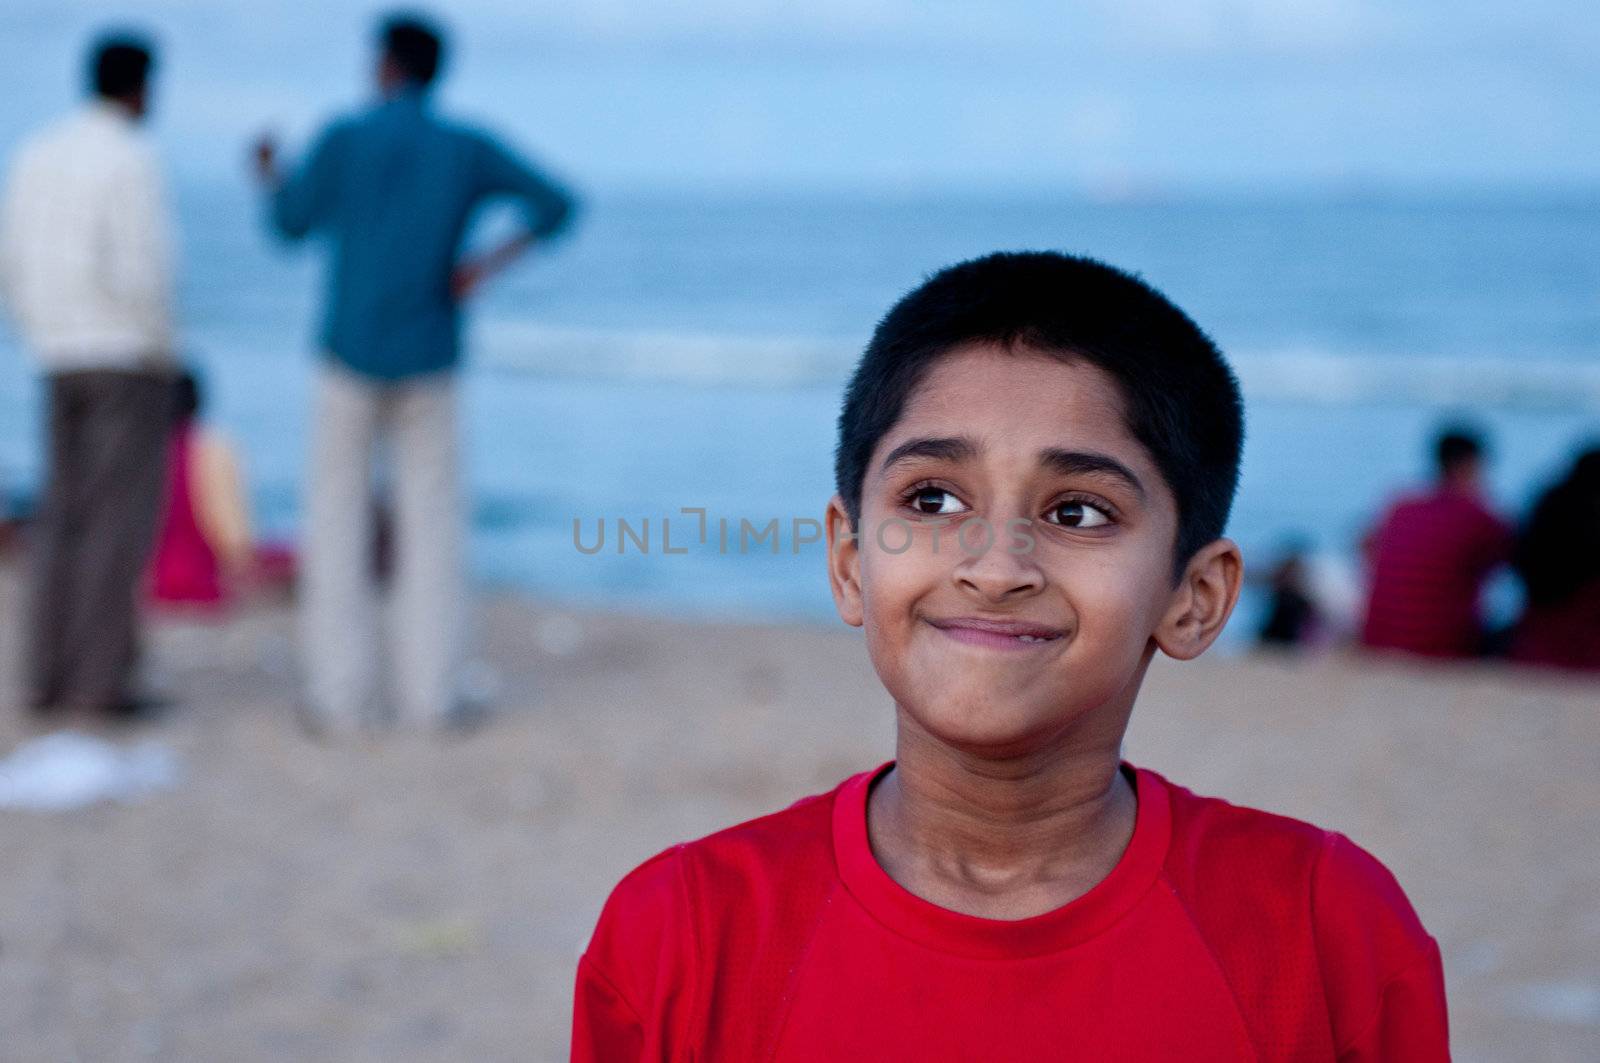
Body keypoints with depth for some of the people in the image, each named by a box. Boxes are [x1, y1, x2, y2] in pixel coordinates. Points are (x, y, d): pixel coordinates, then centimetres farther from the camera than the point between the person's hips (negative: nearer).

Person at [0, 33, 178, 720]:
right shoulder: (131, 160, -13)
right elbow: (138, 271, -21)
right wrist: (162, 353, -7)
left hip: (62, 364, 7)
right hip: (130, 361, -7)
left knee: (64, 520, 10)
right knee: (120, 521, -4)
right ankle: (103, 681, -5)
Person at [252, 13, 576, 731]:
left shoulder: (343, 140, -5)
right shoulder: (468, 149, 1)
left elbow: (292, 223, 8)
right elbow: (556, 205, 5)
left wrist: (269, 176, 28)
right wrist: (493, 262, 1)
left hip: (350, 360, -1)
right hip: (429, 367, 1)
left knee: (337, 520, 5)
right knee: (432, 525, 5)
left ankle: (340, 695, 2)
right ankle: (430, 693, 1)